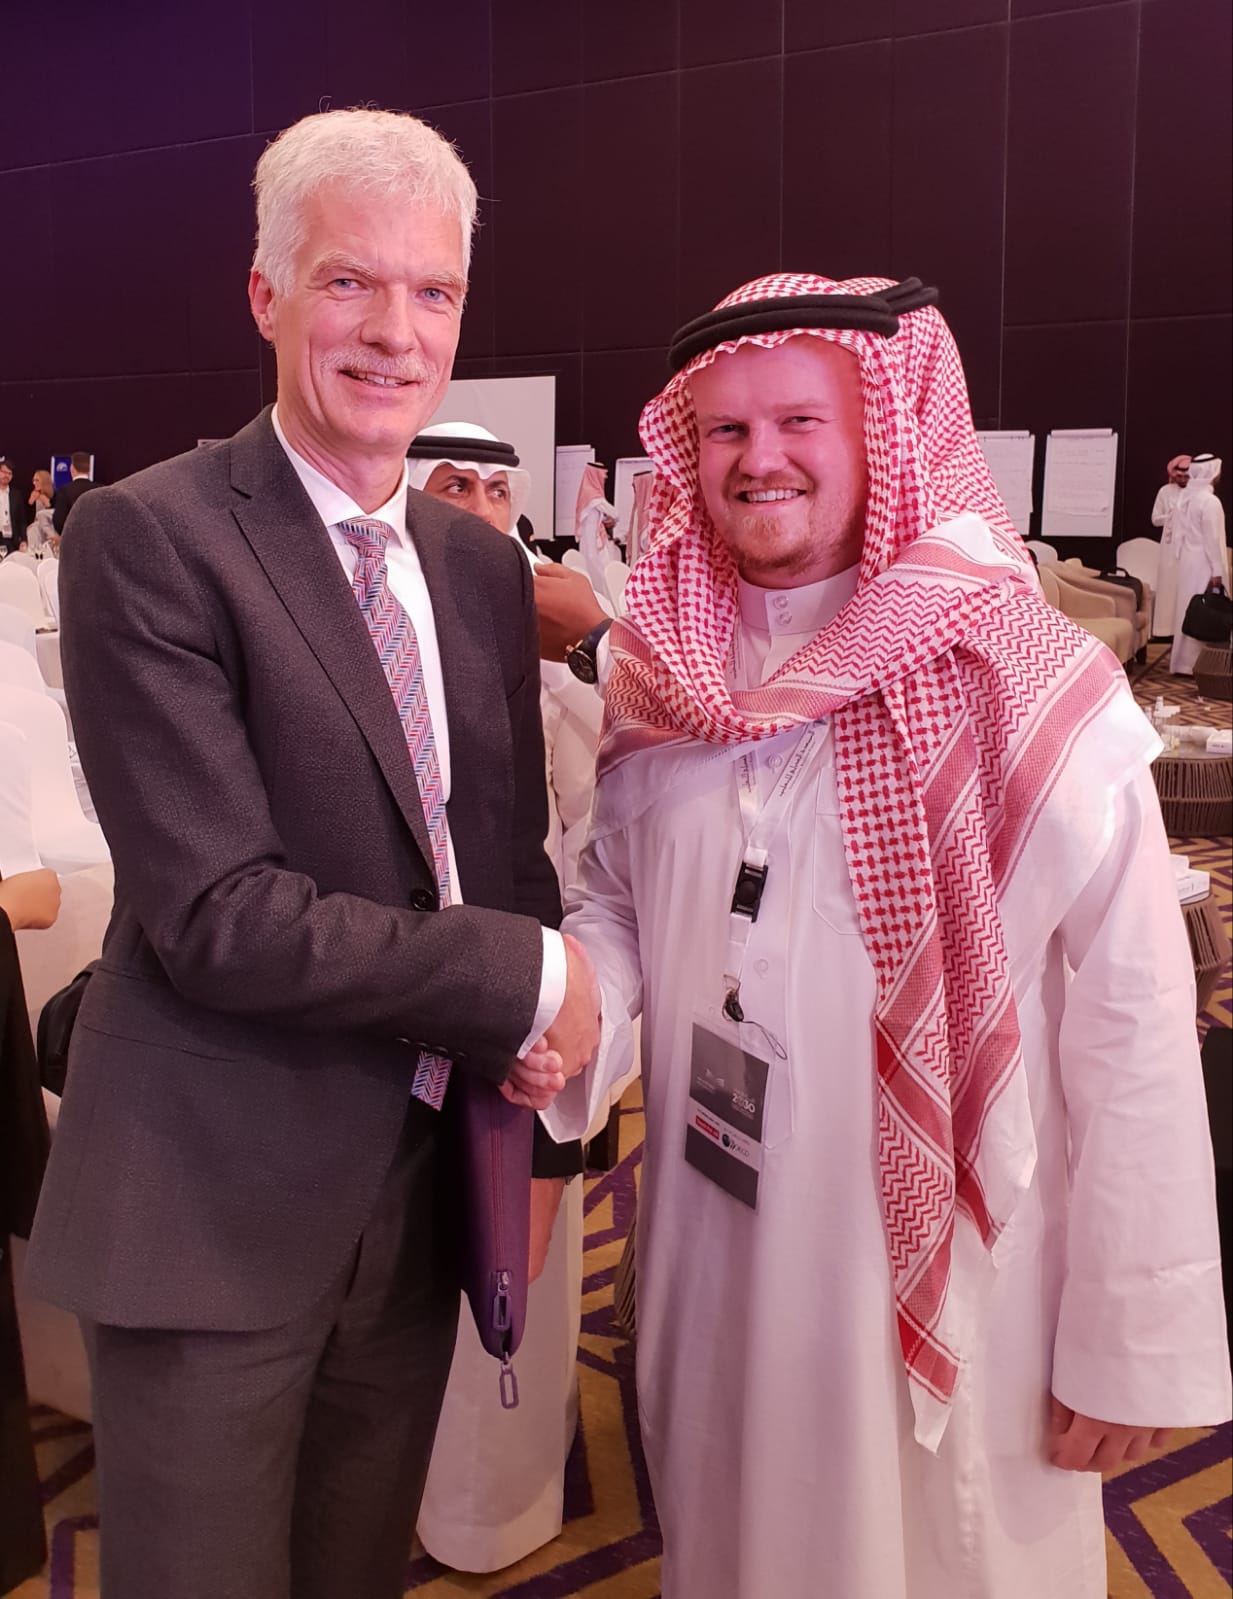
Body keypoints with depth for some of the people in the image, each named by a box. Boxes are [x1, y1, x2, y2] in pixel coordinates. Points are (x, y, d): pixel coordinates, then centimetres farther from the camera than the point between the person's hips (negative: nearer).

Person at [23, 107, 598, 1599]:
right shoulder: (146, 537, -14)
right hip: (217, 1201, -5)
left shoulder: (484, 565, 6)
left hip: (422, 1180, 6)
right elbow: (215, 912, -20)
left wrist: (542, 1045, -8)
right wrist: (528, 980, -15)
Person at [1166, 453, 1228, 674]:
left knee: (1185, 611, 14)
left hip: (1184, 561, 8)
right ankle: (1191, 663, -2)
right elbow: (1212, 538, -17)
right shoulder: (1210, 501, -17)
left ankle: (1181, 661, 21)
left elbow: (1173, 530, 11)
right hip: (1202, 564, -8)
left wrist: (1176, 557, 18)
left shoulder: (1182, 497, 7)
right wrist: (1217, 570, -14)